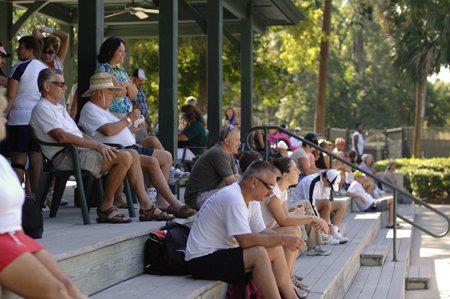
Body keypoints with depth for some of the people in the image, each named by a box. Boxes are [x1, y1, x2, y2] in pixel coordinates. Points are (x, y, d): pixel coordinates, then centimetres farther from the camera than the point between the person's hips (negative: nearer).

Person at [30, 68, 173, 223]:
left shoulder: (59, 108, 27)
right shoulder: (42, 109, -5)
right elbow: (62, 137, -19)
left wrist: (101, 146, 7)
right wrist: (97, 145, -17)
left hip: (80, 151, 10)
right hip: (66, 157, -10)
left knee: (132, 154, -1)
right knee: (124, 157, -23)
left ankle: (145, 206, -5)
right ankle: (105, 209, -15)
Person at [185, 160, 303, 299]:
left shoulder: (251, 200, 8)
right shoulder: (233, 198, -22)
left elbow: (262, 232, 10)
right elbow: (246, 240, -29)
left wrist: (286, 239, -9)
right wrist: (283, 239, -22)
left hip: (223, 252, 10)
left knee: (276, 250, 0)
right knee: (259, 253, -27)